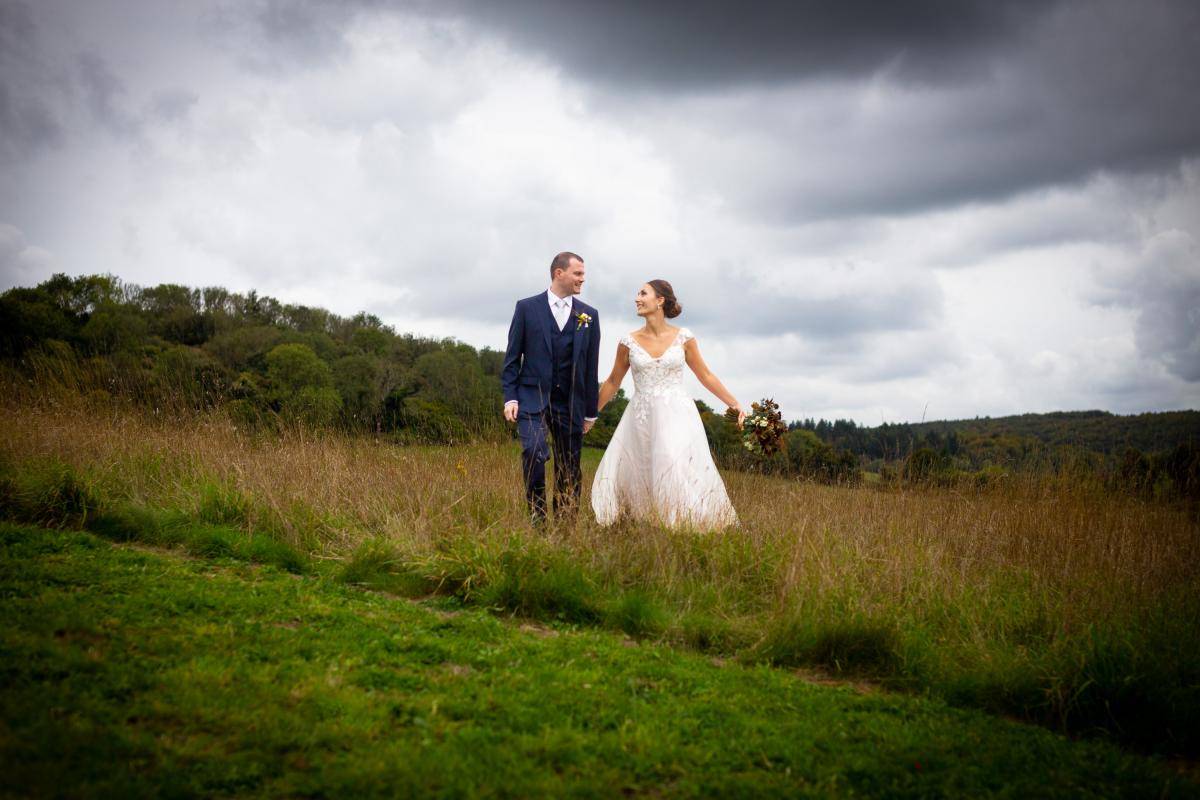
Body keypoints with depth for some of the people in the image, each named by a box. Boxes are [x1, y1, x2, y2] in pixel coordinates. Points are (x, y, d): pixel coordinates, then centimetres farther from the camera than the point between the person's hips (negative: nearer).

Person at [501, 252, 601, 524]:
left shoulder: (589, 315, 9)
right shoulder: (527, 308, 2)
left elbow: (591, 365, 10)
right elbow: (512, 357, 3)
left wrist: (591, 411, 9)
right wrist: (510, 398, -6)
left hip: (570, 403, 3)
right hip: (532, 398, -3)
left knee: (570, 470, 4)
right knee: (534, 452, -24)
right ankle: (537, 516, -11)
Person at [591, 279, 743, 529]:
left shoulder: (683, 337, 1)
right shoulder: (629, 342, 3)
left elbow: (705, 375, 9)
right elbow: (612, 383, 14)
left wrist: (735, 404, 6)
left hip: (676, 414, -2)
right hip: (641, 417, 2)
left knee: (680, 474, -14)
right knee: (636, 478, -1)